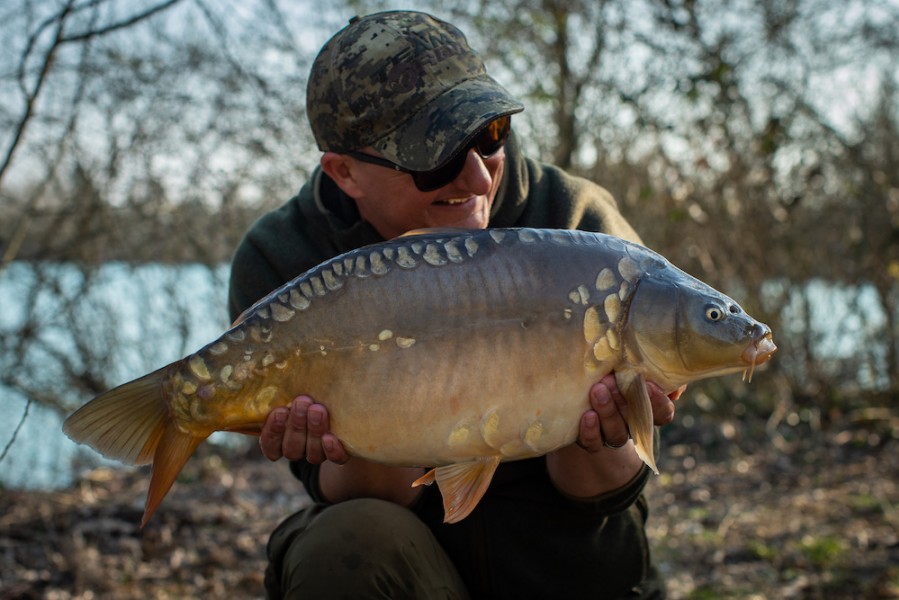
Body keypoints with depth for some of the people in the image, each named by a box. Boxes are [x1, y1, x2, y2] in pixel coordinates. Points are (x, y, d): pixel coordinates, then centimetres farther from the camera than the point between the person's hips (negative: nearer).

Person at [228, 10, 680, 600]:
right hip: (409, 550, -2)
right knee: (348, 542, -31)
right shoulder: (280, 264, -12)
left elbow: (603, 494, -10)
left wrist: (597, 443, -33)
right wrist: (360, 460, -35)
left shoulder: (579, 224, -13)